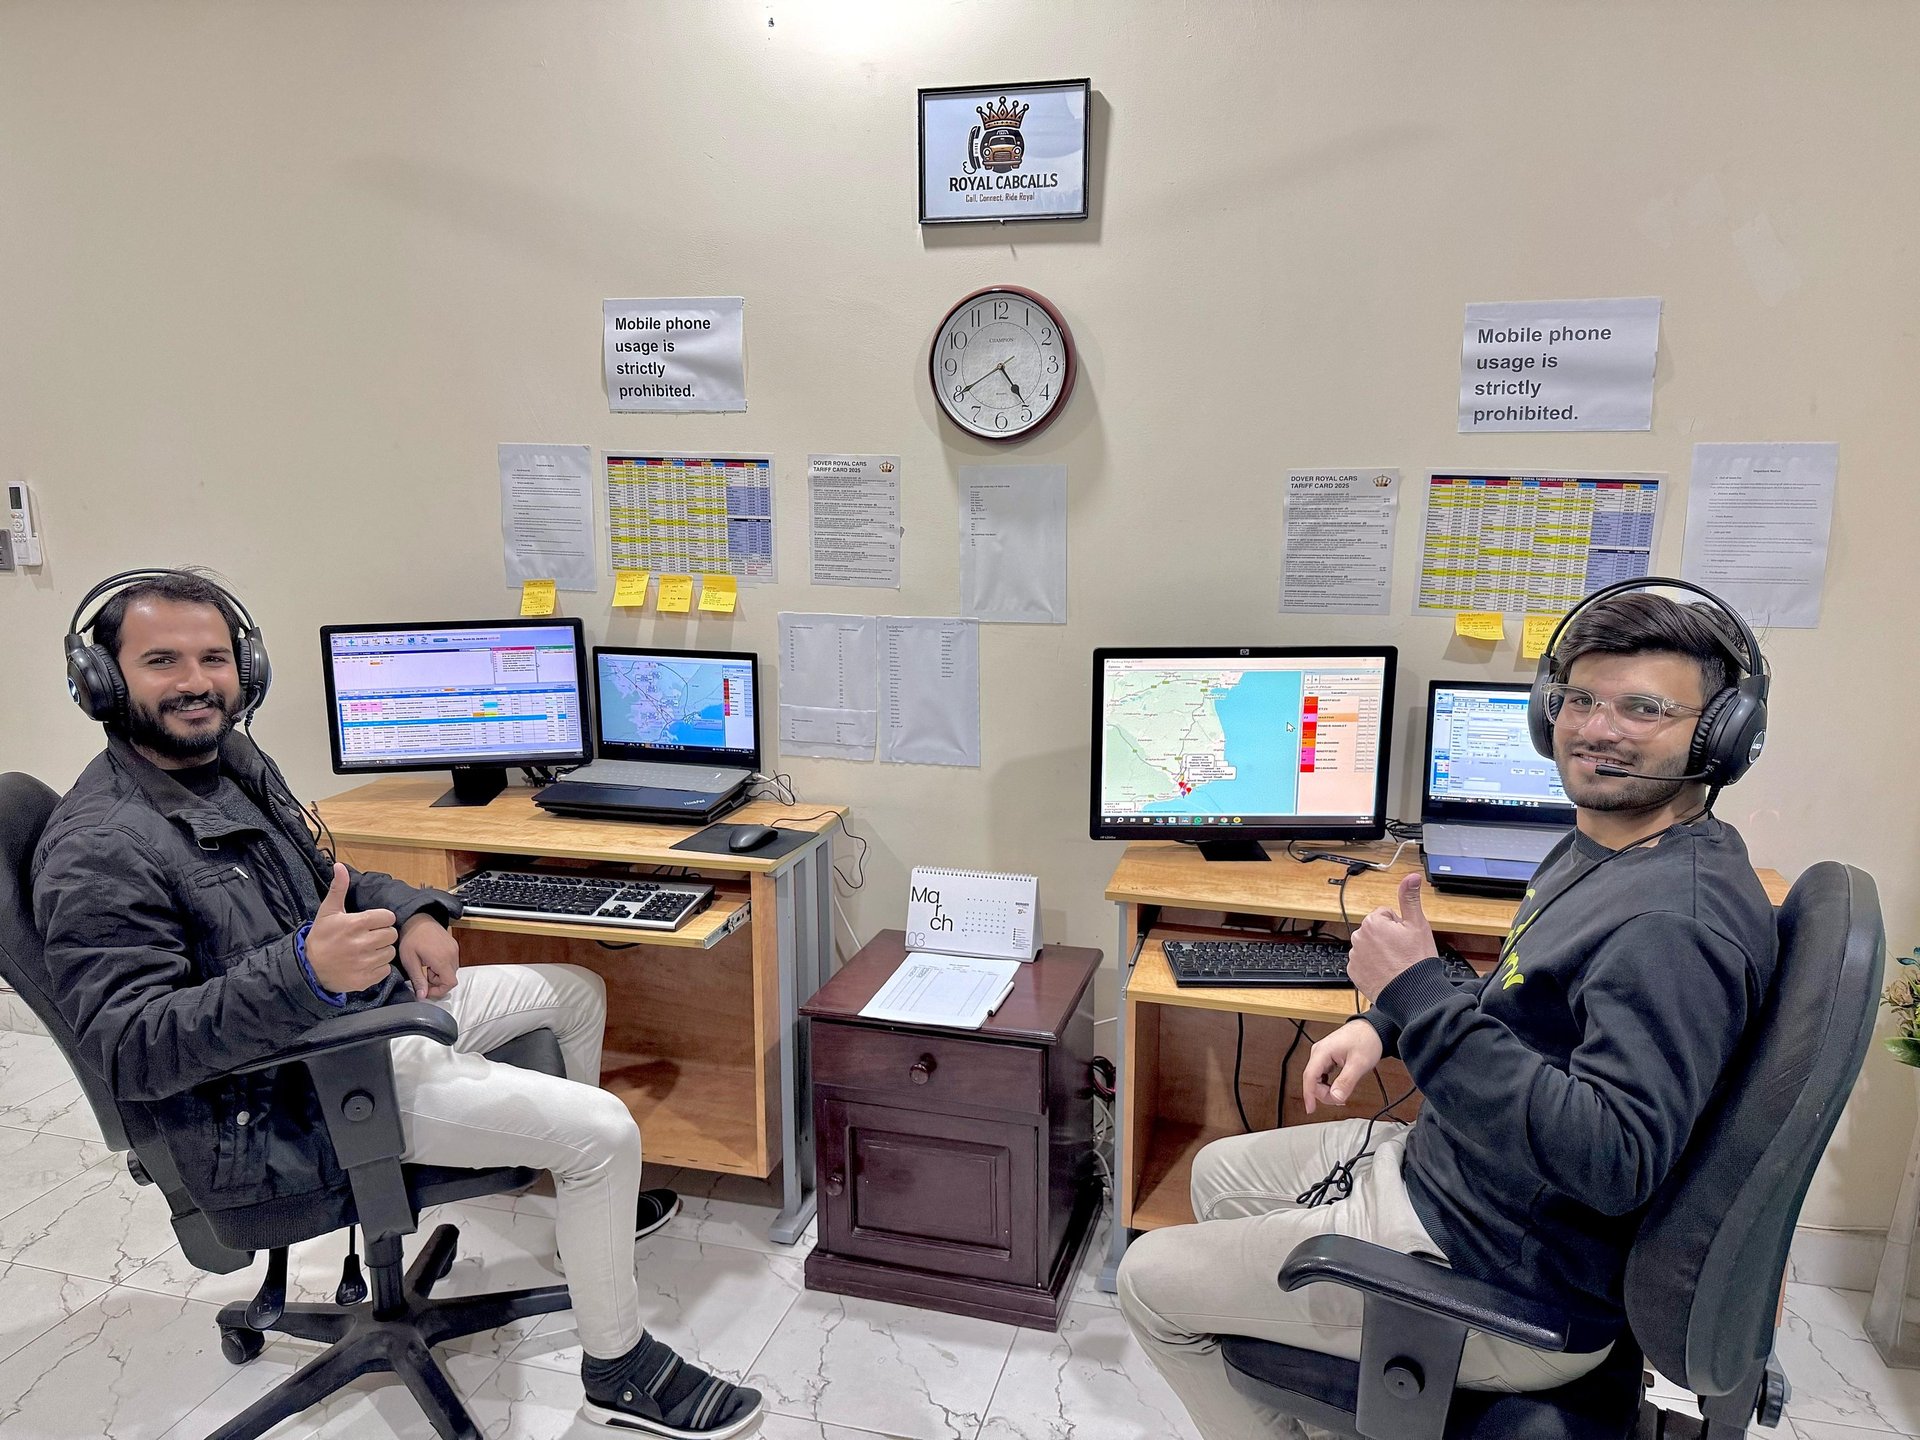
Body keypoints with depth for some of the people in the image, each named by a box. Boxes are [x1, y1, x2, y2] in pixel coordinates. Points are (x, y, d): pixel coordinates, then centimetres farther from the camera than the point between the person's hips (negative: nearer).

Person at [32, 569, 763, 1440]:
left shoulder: (237, 762, 7)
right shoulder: (99, 852, -22)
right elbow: (129, 1049, -27)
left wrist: (409, 912, 0)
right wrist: (303, 972, -41)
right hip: (283, 1106, -10)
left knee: (576, 992, 20)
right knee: (605, 1131, -16)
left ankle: (588, 1201, 39)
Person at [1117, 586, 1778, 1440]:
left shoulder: (1678, 919, -29)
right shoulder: (1601, 845, 5)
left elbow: (1616, 1159, -36)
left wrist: (1421, 996, -35)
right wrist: (1386, 1023, 4)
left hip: (1514, 1296, -10)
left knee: (1150, 1279, -1)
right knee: (1219, 1173, 24)